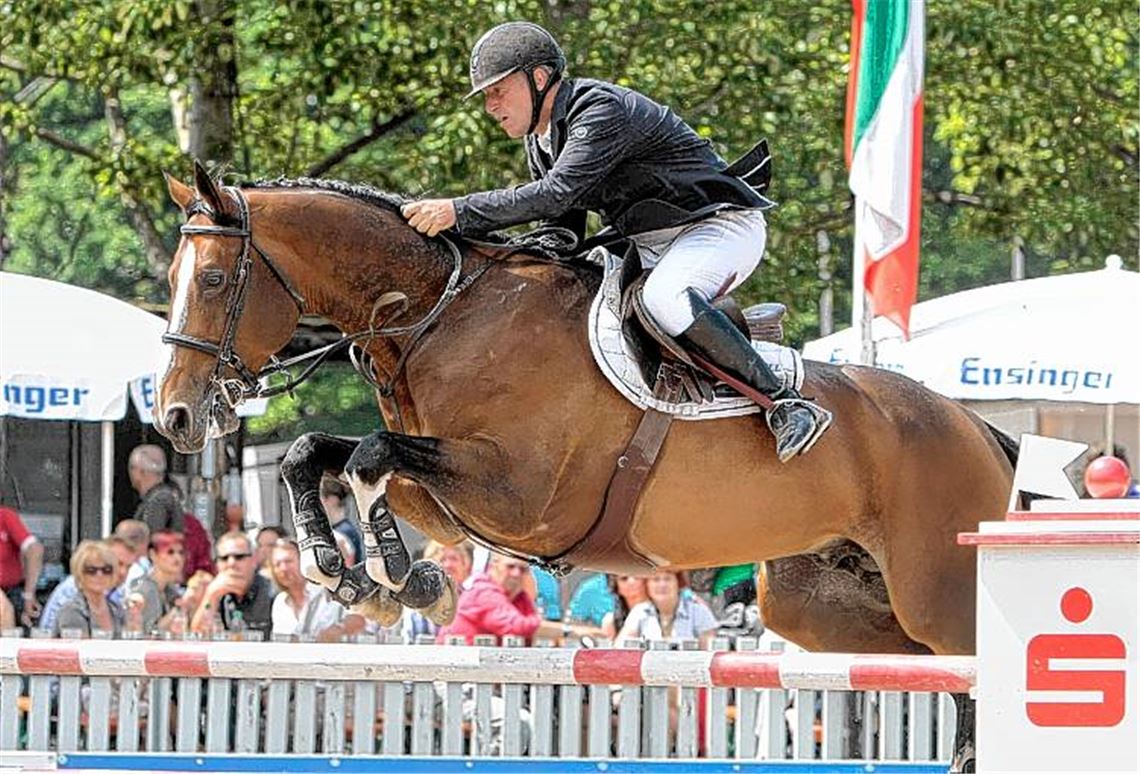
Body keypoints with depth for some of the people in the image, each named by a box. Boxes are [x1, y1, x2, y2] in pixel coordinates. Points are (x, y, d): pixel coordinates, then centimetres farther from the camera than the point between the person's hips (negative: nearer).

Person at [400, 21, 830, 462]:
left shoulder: (602, 109, -21)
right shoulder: (540, 144, 10)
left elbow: (556, 193, -34)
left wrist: (459, 212, -36)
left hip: (721, 225, -10)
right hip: (648, 245, 10)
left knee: (665, 298, -38)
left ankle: (785, 403, -35)